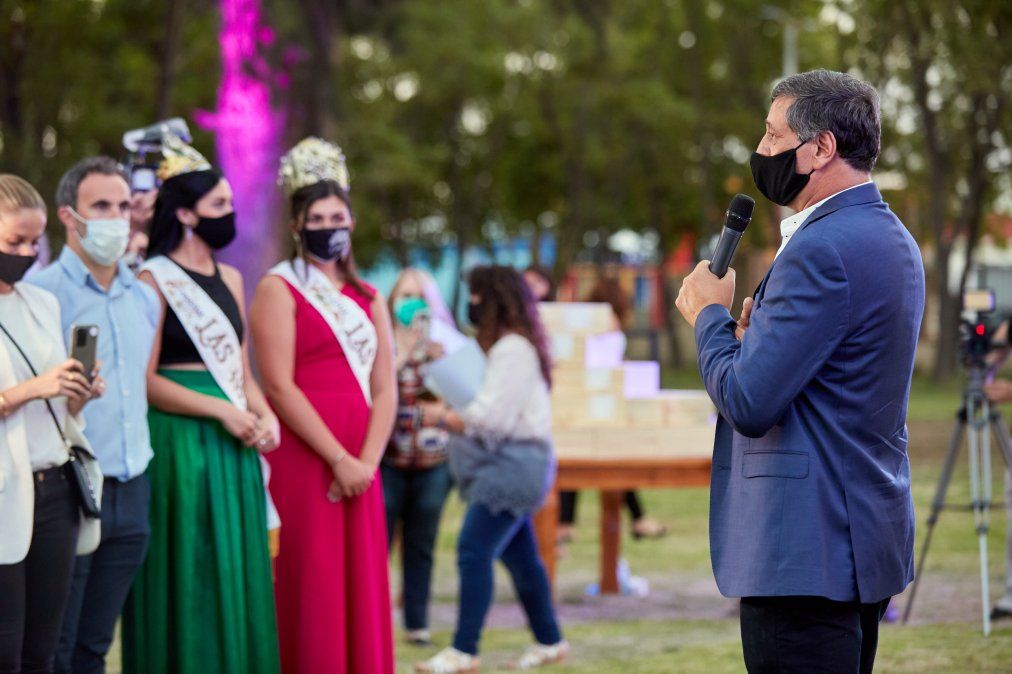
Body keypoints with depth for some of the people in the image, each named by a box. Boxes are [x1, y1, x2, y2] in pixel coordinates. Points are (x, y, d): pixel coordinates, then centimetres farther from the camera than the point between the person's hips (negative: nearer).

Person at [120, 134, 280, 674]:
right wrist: (222, 411, -17)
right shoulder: (155, 280, -8)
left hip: (234, 448, 7)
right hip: (180, 445, -7)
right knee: (189, 583, -3)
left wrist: (261, 413, 0)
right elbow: (145, 381, -13)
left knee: (236, 580, 8)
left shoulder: (229, 280, 15)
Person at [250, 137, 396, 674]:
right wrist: (338, 459, -15)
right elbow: (279, 386, -11)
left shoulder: (367, 299, 16)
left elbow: (385, 389, 9)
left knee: (361, 592, 5)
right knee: (309, 594, -6)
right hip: (301, 462, -6)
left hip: (359, 468, 6)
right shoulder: (280, 289, -1)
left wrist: (367, 460, -7)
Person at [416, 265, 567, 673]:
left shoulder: (512, 351, -15)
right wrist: (447, 415, 6)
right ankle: (549, 641, 21)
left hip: (513, 466, -11)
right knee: (520, 557, 14)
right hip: (509, 466, 11)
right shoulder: (509, 347, 18)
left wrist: (442, 418, -7)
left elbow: (490, 419, -19)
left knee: (474, 551, -14)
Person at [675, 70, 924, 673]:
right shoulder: (889, 235, 15)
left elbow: (749, 404, -20)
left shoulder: (821, 250, -18)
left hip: (808, 551, -11)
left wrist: (710, 314, -4)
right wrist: (754, 337, 7)